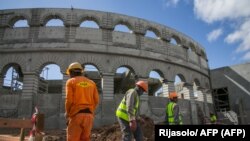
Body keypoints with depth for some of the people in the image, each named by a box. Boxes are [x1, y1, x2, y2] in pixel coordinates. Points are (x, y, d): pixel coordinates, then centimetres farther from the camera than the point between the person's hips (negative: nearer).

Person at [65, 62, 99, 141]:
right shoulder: (91, 83, 15)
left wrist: (67, 113, 8)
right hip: (89, 115, 5)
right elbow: (96, 100, 6)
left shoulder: (70, 82, 3)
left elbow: (69, 100, -8)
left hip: (76, 115, -4)